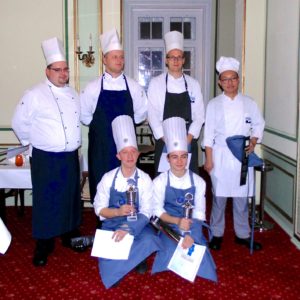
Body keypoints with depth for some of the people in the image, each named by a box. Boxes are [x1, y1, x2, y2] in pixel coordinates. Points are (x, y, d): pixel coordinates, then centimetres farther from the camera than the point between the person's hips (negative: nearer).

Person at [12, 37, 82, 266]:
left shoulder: (73, 94, 9)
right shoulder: (35, 95, -10)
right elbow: (19, 123, -5)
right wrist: (34, 144, 2)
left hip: (70, 157, 6)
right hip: (46, 159, -6)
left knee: (71, 198, 15)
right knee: (46, 201, 3)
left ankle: (71, 236, 32)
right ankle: (44, 245, 17)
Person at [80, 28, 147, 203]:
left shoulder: (133, 87, 2)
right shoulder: (93, 87, -1)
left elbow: (141, 112, 11)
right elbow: (84, 114, 6)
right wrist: (100, 124, 6)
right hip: (101, 146, -1)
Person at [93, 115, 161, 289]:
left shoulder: (145, 180, -7)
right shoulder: (108, 178, -5)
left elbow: (146, 213, -12)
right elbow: (99, 209, -2)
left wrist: (128, 228, -29)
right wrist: (119, 212, -23)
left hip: (136, 225, 0)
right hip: (112, 224, 1)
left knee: (149, 241, -33)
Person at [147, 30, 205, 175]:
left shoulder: (193, 84, 6)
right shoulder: (156, 83, 0)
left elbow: (199, 115, 3)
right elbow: (152, 115, -4)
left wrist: (188, 139, -8)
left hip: (188, 143, 2)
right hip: (164, 142, -1)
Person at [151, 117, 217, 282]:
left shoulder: (198, 181, 0)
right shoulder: (160, 181, -4)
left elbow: (199, 212, -3)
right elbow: (158, 210, -3)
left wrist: (191, 234, -20)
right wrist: (177, 221, -21)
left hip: (192, 226, 1)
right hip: (168, 225, -1)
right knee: (172, 247, -28)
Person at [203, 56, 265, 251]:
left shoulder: (249, 103, 5)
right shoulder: (214, 104, 1)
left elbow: (258, 125, 13)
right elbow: (209, 134, -1)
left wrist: (253, 141, -5)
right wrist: (208, 159, -5)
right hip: (220, 156, -1)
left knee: (242, 196, 8)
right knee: (219, 196, 4)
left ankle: (243, 234, 23)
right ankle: (217, 235, 19)